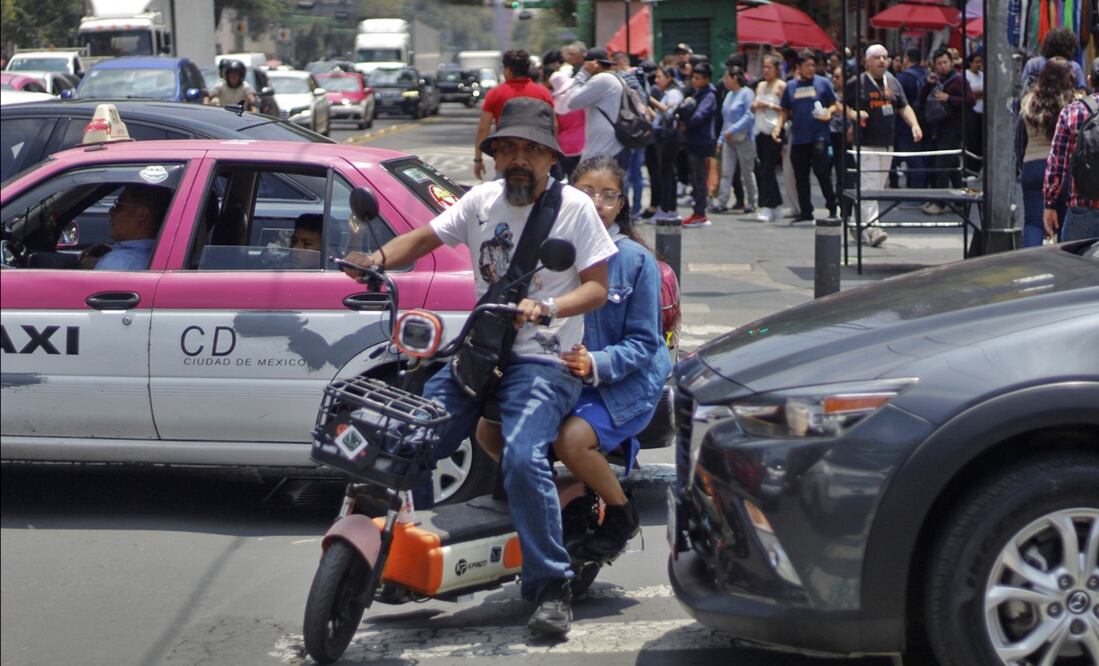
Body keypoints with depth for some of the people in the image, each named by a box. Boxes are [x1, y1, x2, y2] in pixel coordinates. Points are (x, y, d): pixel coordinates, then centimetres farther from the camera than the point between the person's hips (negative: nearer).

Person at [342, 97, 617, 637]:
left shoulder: (574, 207, -1)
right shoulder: (482, 200, 12)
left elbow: (596, 287, -5)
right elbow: (424, 237, 11)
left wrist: (546, 308, -24)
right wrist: (379, 258, -10)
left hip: (544, 361, -5)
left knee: (522, 457, -29)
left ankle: (551, 586, -17)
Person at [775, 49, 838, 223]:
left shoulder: (823, 83, 1)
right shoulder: (791, 86, 11)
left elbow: (834, 104, 5)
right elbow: (786, 111, 17)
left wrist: (828, 113, -16)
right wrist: (779, 126, 2)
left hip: (819, 135, -4)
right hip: (798, 138, 4)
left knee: (822, 172, -12)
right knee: (801, 176, 7)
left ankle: (832, 207, -1)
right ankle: (805, 211, 16)